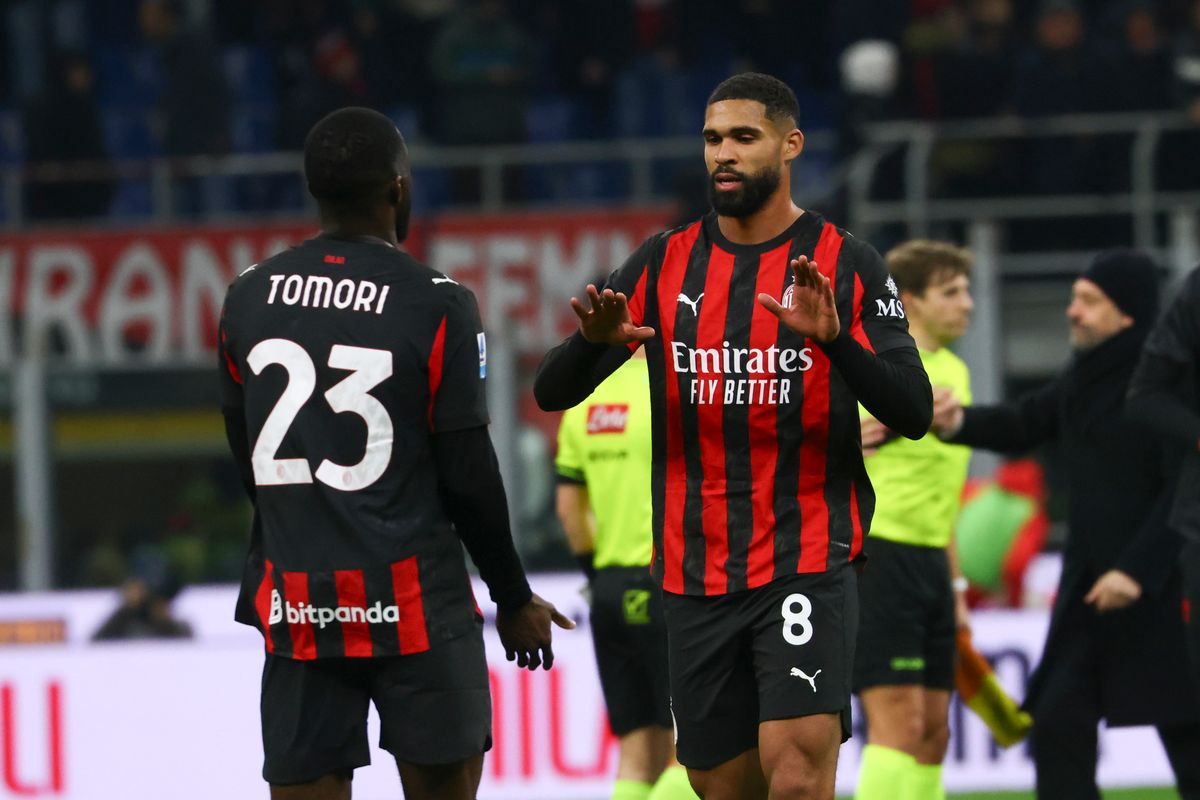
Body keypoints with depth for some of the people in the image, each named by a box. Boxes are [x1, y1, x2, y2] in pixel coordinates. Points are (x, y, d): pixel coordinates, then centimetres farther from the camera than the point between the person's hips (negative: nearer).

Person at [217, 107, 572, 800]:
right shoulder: (436, 305, -9)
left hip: (294, 606, 4)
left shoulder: (248, 298, 5)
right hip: (413, 607, -4)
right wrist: (515, 598, 5)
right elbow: (468, 475, -7)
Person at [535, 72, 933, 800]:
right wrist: (593, 340, -20)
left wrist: (836, 338, -26)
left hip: (807, 565, -4)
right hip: (696, 571, 4)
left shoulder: (846, 265, -1)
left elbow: (914, 412, -9)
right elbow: (553, 394, 3)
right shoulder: (666, 264, 7)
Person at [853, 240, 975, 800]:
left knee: (933, 731, 7)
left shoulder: (953, 371, 16)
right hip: (874, 557, -8)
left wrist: (954, 582, 22)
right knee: (899, 722, -14)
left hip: (930, 561, 8)